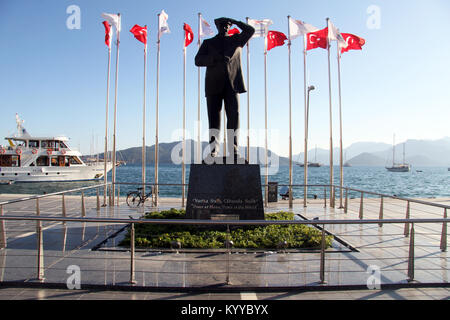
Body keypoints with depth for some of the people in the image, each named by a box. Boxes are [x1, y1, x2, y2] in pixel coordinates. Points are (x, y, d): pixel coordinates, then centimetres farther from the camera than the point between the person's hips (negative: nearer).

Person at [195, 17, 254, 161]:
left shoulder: (236, 40, 22)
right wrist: (216, 58, -12)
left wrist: (233, 21, 11)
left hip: (232, 84, 0)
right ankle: (214, 150, -4)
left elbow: (250, 30, 10)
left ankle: (234, 150, -10)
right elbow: (198, 60, 4)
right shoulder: (208, 43, 18)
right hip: (214, 85, 0)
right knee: (214, 118, -5)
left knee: (234, 115, -10)